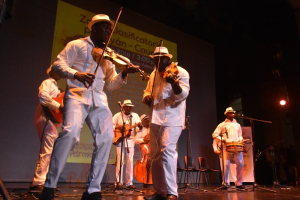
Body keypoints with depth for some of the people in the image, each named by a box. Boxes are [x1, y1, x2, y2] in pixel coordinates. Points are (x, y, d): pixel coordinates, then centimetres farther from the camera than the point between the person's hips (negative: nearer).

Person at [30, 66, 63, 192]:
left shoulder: (55, 86, 26)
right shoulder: (47, 83, -3)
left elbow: (58, 99, 23)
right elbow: (43, 96, -23)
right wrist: (59, 106, -22)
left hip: (51, 120, 10)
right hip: (46, 120, -10)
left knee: (50, 151, 12)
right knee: (47, 151, -14)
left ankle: (43, 180, 18)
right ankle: (38, 183, -12)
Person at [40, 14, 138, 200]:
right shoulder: (77, 45, 9)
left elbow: (110, 85, 17)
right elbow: (58, 64, -2)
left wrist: (123, 74, -1)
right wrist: (75, 74, -21)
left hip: (98, 99, 5)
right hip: (77, 94, -5)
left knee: (106, 138, -10)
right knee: (70, 132, -27)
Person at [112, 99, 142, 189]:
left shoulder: (135, 116, 8)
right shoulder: (118, 115, 3)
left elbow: (139, 127, -1)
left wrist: (140, 126, -24)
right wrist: (118, 127, -16)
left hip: (130, 140, 2)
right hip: (120, 140, -2)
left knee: (130, 161, 3)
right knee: (120, 161, -4)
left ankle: (129, 182, 10)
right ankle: (118, 182, 3)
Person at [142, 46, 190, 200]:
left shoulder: (180, 72, -5)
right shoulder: (153, 74, 15)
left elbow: (182, 95, -17)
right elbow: (148, 91, 23)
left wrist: (174, 82, -36)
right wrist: (147, 97, -1)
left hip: (172, 118, -7)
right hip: (155, 118, 7)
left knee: (167, 150, -19)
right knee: (155, 154, 9)